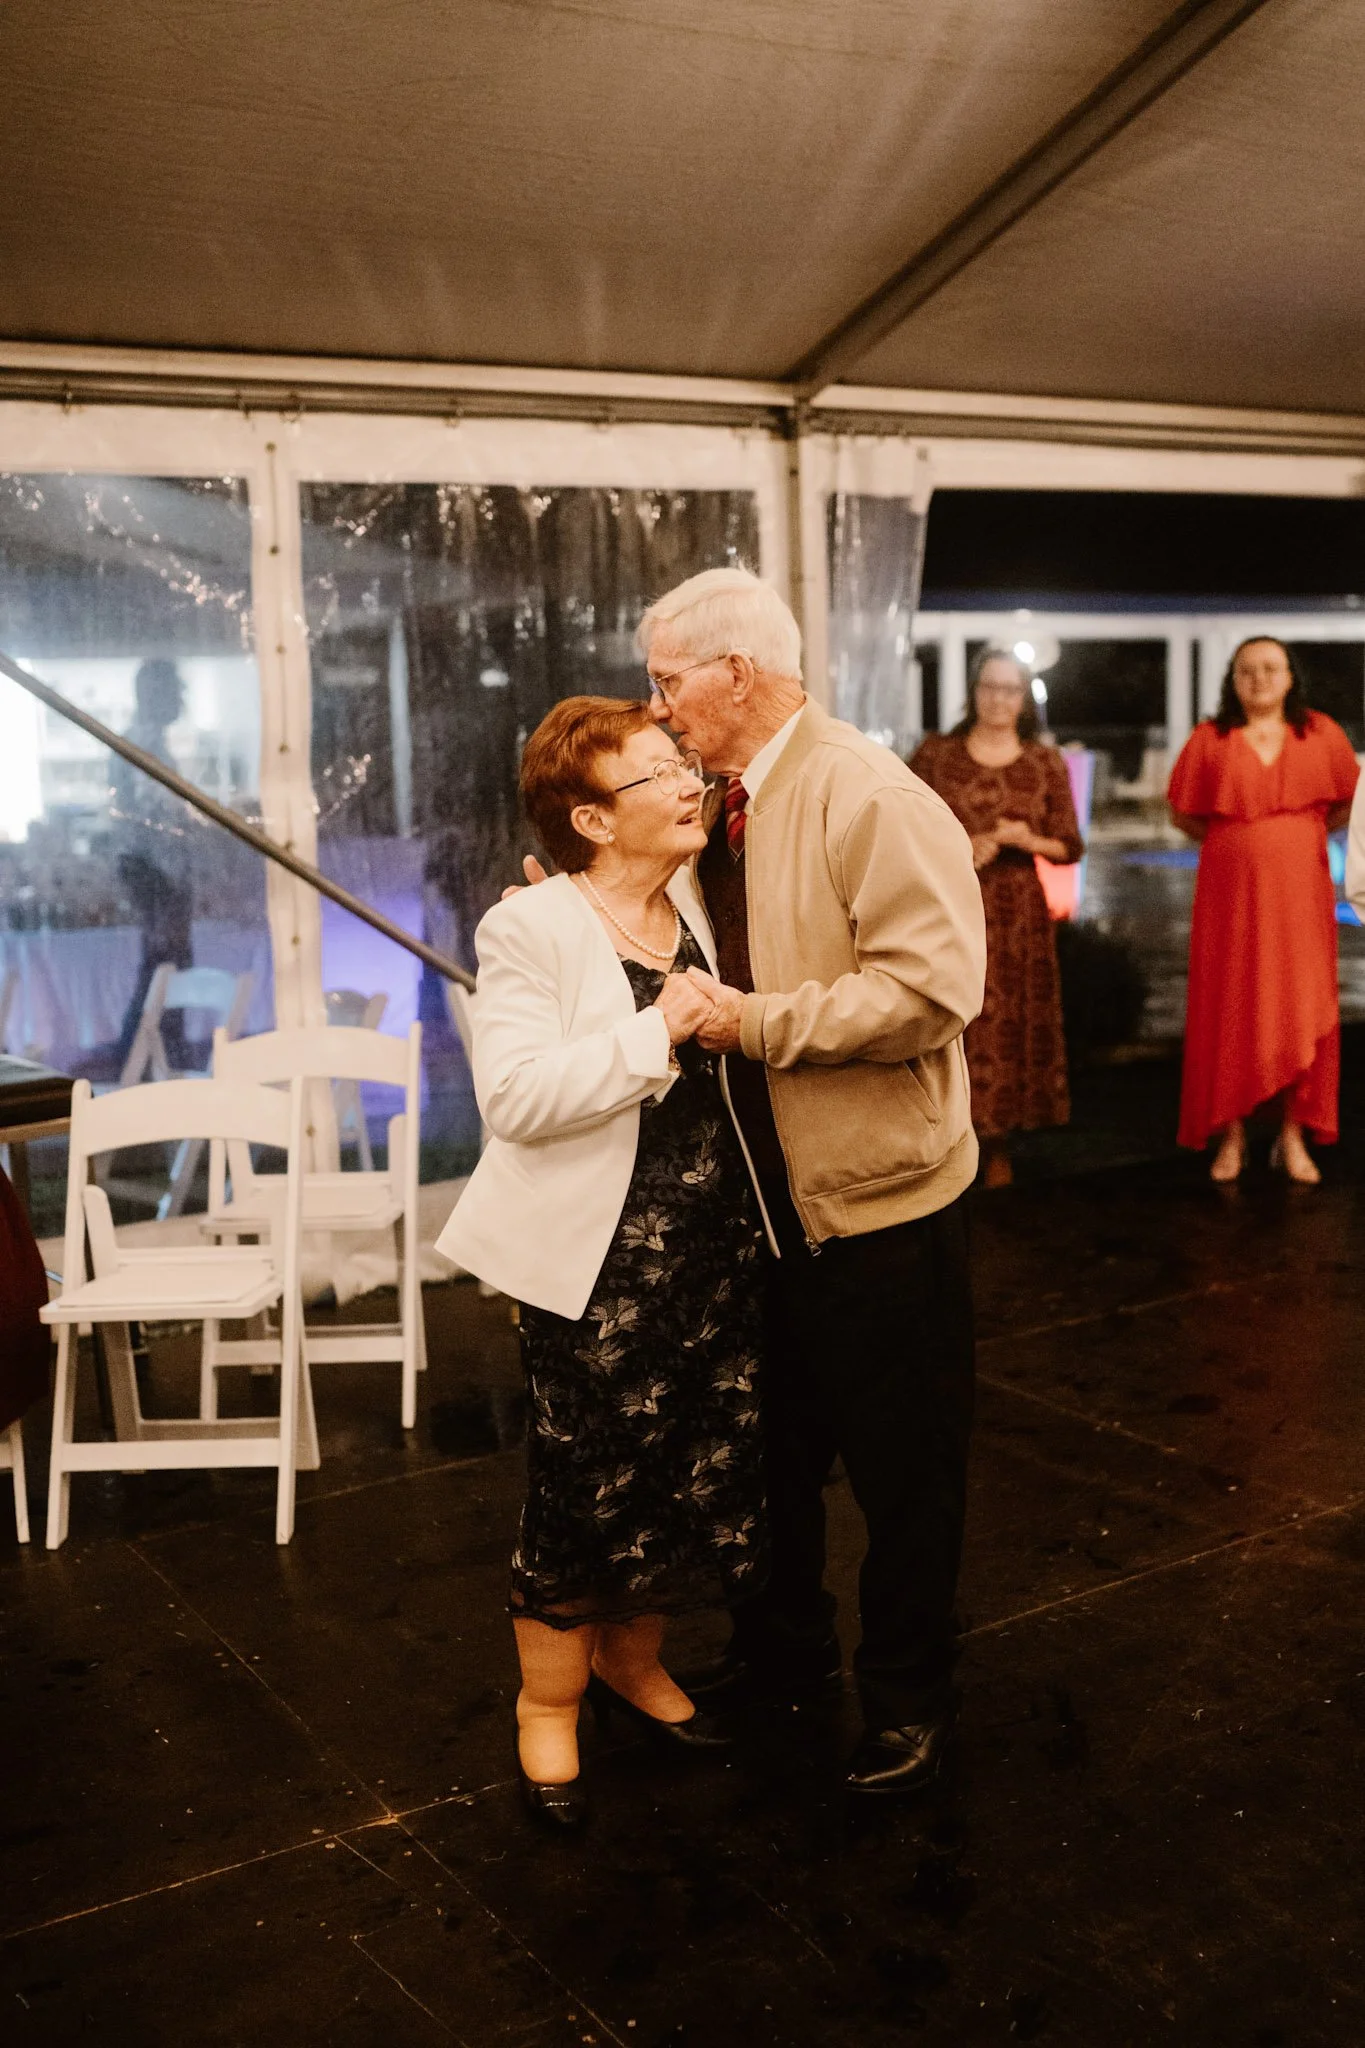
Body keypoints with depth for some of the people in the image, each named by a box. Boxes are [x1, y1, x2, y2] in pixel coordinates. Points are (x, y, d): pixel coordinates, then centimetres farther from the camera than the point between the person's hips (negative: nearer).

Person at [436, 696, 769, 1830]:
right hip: (600, 1260, -7)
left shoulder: (701, 907, 9)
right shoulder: (531, 930, -12)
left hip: (720, 1240, 7)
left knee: (711, 1468, 13)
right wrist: (657, 1030, -25)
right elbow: (517, 1095, -24)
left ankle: (633, 1659, 37)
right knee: (588, 1482, 4)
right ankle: (551, 1705, 26)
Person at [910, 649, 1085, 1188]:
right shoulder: (935, 753, 4)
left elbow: (1070, 847, 9)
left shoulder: (1046, 763, 7)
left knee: (1011, 1026, 1)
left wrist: (1027, 840, -11)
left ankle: (999, 1147, 13)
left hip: (1016, 914, 1)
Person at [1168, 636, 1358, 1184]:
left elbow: (1346, 803, 13)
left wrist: (1298, 838, 8)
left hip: (1299, 892, 1)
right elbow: (1184, 813, 7)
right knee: (1229, 1014, 1)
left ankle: (1293, 1136, 14)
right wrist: (1238, 845, 4)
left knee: (1301, 1013, 3)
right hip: (1230, 892, -1)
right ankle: (1232, 1135, 11)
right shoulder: (1210, 739, -1)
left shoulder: (1320, 734, 2)